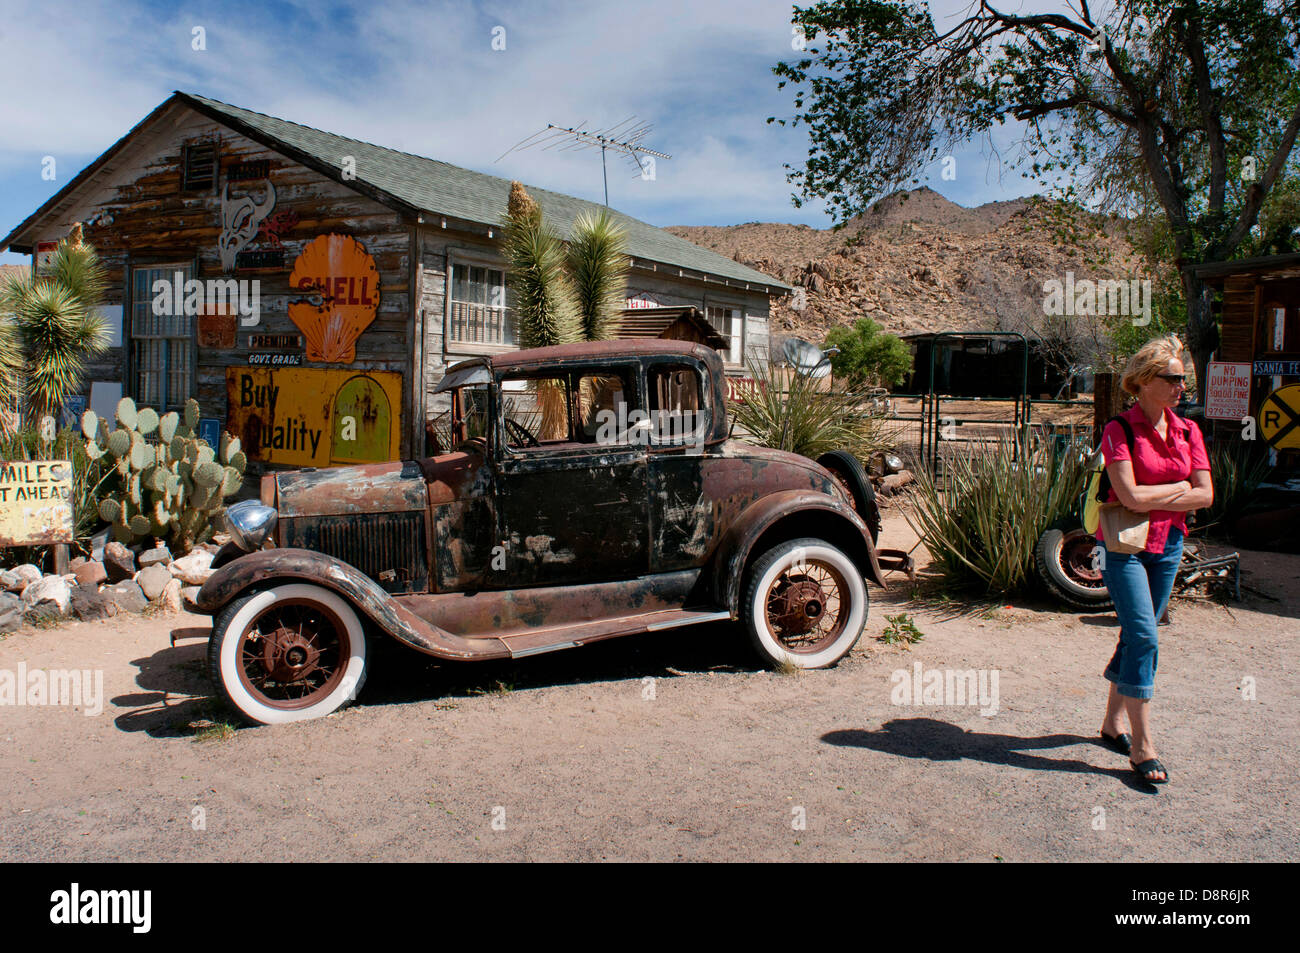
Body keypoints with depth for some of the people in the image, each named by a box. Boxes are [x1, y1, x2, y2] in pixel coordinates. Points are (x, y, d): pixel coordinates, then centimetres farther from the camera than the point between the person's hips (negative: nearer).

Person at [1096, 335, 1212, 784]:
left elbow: (1205, 495, 1)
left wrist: (1154, 501, -10)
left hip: (1168, 544, 6)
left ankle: (1113, 723, 26)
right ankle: (1141, 746, -5)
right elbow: (1131, 496, -20)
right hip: (1125, 544, -5)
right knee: (1143, 636, -11)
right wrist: (1180, 486, -7)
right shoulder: (1119, 429, -11)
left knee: (1136, 635, 12)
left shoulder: (1188, 431, 6)